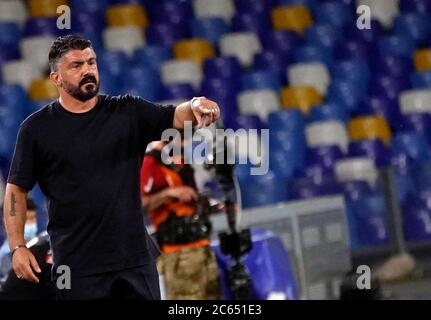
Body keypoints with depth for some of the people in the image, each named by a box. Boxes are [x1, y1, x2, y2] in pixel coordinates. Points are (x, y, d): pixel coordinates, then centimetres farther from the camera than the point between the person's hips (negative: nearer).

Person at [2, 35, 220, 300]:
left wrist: (195, 105, -29)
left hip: (135, 257, 2)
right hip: (77, 266, -2)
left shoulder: (128, 112, 6)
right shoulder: (37, 128, 1)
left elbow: (176, 117, -6)